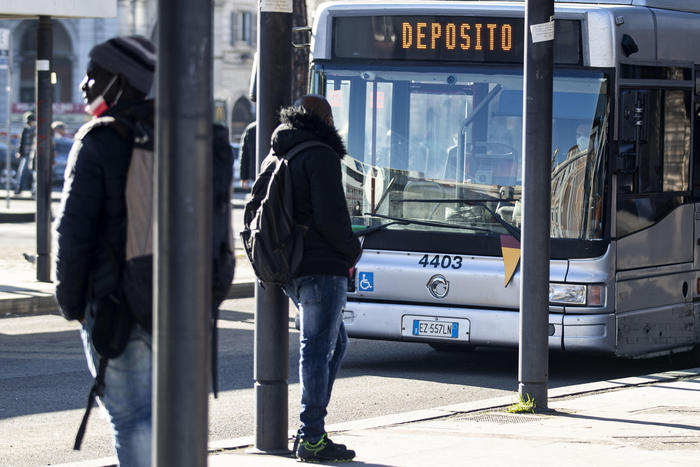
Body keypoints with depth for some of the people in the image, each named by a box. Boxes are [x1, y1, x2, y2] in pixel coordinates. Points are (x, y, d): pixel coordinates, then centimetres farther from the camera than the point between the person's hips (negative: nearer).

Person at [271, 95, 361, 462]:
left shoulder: (275, 157, 15)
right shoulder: (321, 156, -11)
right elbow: (331, 217, -19)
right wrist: (353, 251, -2)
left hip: (290, 268, 9)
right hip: (322, 267, -9)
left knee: (336, 342, 18)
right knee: (318, 348, -5)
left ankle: (310, 430, 15)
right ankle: (312, 438, -4)